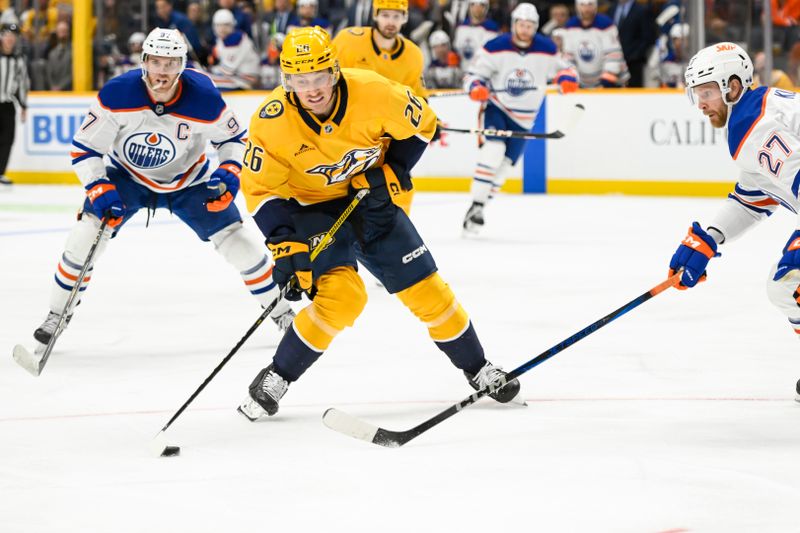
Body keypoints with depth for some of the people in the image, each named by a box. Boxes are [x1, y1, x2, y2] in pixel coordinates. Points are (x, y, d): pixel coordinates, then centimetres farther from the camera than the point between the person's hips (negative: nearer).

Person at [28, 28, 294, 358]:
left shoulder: (204, 99, -26)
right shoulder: (117, 95, -29)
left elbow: (233, 137, -6)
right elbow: (84, 148, -20)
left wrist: (229, 172, -22)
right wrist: (100, 191, -31)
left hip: (188, 181, 1)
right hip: (128, 178, 0)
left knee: (237, 241, -6)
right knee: (86, 237, -19)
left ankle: (279, 310, 16)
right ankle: (57, 316, -2)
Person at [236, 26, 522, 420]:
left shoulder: (373, 93, -25)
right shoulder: (272, 122, -25)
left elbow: (420, 124, -6)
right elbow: (261, 189, -18)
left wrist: (390, 173, -13)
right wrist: (285, 245, -26)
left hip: (371, 199, 2)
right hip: (311, 208, -2)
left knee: (425, 288, 3)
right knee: (341, 296, -23)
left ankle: (478, 370, 22)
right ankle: (276, 379, -7)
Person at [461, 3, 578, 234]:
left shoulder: (546, 49, -7)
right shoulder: (495, 48, -14)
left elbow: (562, 68, 5)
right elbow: (474, 75, -9)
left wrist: (567, 78, -19)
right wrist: (476, 88, -31)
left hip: (523, 118, 3)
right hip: (495, 108, -3)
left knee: (503, 164, 4)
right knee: (493, 149, -27)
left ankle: (476, 213, 18)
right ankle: (475, 205, -24)